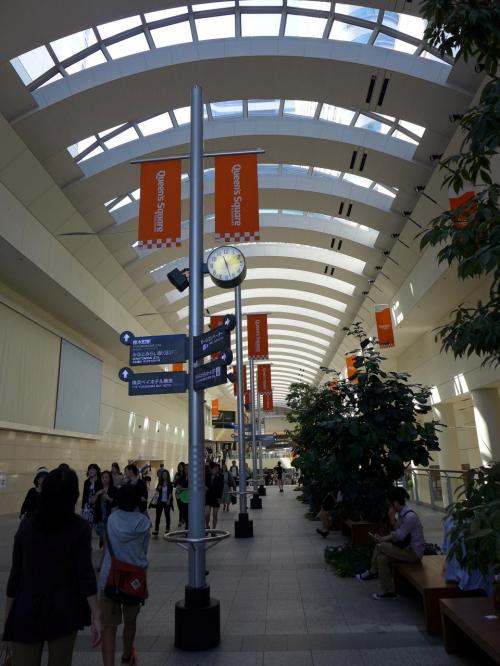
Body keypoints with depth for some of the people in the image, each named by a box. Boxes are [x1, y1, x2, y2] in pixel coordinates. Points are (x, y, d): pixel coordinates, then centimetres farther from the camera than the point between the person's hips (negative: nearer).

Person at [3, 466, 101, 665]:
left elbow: (16, 573, -1)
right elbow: (85, 573, -13)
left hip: (27, 610, 1)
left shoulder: (27, 525, -5)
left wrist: (8, 614, 10)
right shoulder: (80, 527, -11)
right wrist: (96, 615, -9)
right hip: (64, 609, 0)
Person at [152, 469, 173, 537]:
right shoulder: (160, 483, 4)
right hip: (160, 501, 3)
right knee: (158, 515, 0)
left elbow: (170, 493, -8)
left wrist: (169, 500, -19)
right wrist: (158, 488, -15)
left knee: (167, 515, 9)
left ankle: (167, 530, 21)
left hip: (167, 502, -2)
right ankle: (156, 530, 3)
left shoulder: (170, 484, -5)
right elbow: (157, 490, 6)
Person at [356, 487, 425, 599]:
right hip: (407, 548, 9)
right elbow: (397, 532, 5)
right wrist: (392, 518, -8)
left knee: (380, 546, -16)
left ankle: (372, 572, 4)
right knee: (382, 558, -4)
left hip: (414, 552, -9)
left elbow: (399, 536, -19)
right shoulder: (402, 513, 6)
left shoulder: (410, 516, -22)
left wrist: (383, 539, -8)